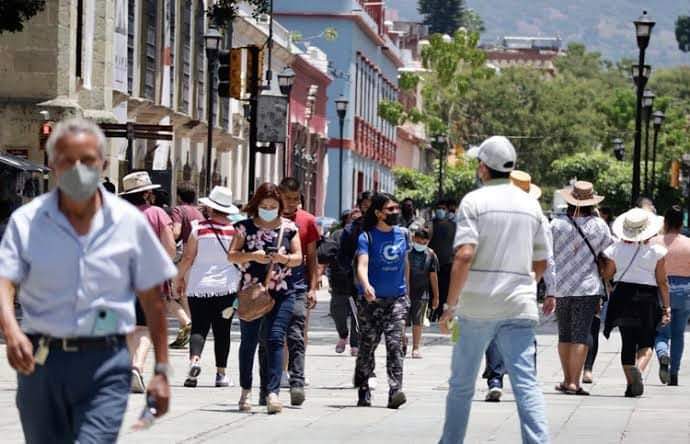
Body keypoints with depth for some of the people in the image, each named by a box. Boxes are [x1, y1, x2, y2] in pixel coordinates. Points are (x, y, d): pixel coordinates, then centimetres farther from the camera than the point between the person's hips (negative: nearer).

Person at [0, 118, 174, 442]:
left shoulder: (130, 223, 3)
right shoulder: (27, 221, 2)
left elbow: (152, 300, 8)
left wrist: (161, 370, 5)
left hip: (105, 364, -1)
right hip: (41, 363, 2)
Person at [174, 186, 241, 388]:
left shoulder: (199, 227, -5)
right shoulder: (236, 230, -2)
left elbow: (188, 257, -4)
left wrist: (179, 277, 10)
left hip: (199, 286, -1)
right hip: (227, 286, 1)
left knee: (198, 327, 0)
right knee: (222, 330, 8)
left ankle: (194, 359, -25)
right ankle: (221, 373, 10)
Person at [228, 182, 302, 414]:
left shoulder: (289, 227, 6)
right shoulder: (245, 227, 4)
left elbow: (298, 257, 5)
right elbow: (232, 255, 1)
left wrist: (283, 258, -16)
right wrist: (252, 256, -16)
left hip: (282, 293, -1)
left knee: (275, 338, -12)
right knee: (249, 340, 8)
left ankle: (272, 392, -16)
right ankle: (246, 391, 22)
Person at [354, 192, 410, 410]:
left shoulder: (402, 234, 7)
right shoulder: (367, 237, -6)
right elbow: (362, 265, -20)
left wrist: (406, 291, 25)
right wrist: (366, 285, -39)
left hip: (396, 298, 2)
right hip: (371, 300, -2)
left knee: (395, 344, -11)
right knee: (367, 346, 5)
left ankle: (395, 391, -18)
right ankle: (363, 391, 19)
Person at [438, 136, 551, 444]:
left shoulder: (474, 201, -5)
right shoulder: (530, 204, 10)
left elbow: (464, 256, -15)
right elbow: (541, 262, 15)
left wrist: (450, 305, -10)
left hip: (476, 306, -3)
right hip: (519, 308, 3)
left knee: (461, 384, 12)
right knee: (525, 383, -5)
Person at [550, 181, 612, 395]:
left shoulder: (556, 224, -1)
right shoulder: (598, 225, -2)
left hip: (560, 287, 2)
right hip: (588, 288, -2)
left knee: (564, 335, 13)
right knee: (581, 335, -3)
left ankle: (567, 380, 19)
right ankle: (574, 382, -8)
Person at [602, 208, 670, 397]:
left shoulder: (616, 249, -1)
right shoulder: (656, 251, -4)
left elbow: (606, 276, 4)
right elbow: (662, 282, -2)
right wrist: (666, 307, 2)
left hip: (622, 297, 2)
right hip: (647, 298, -2)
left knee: (627, 342, 8)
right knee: (646, 342, 5)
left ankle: (631, 382, 3)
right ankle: (638, 369, -24)